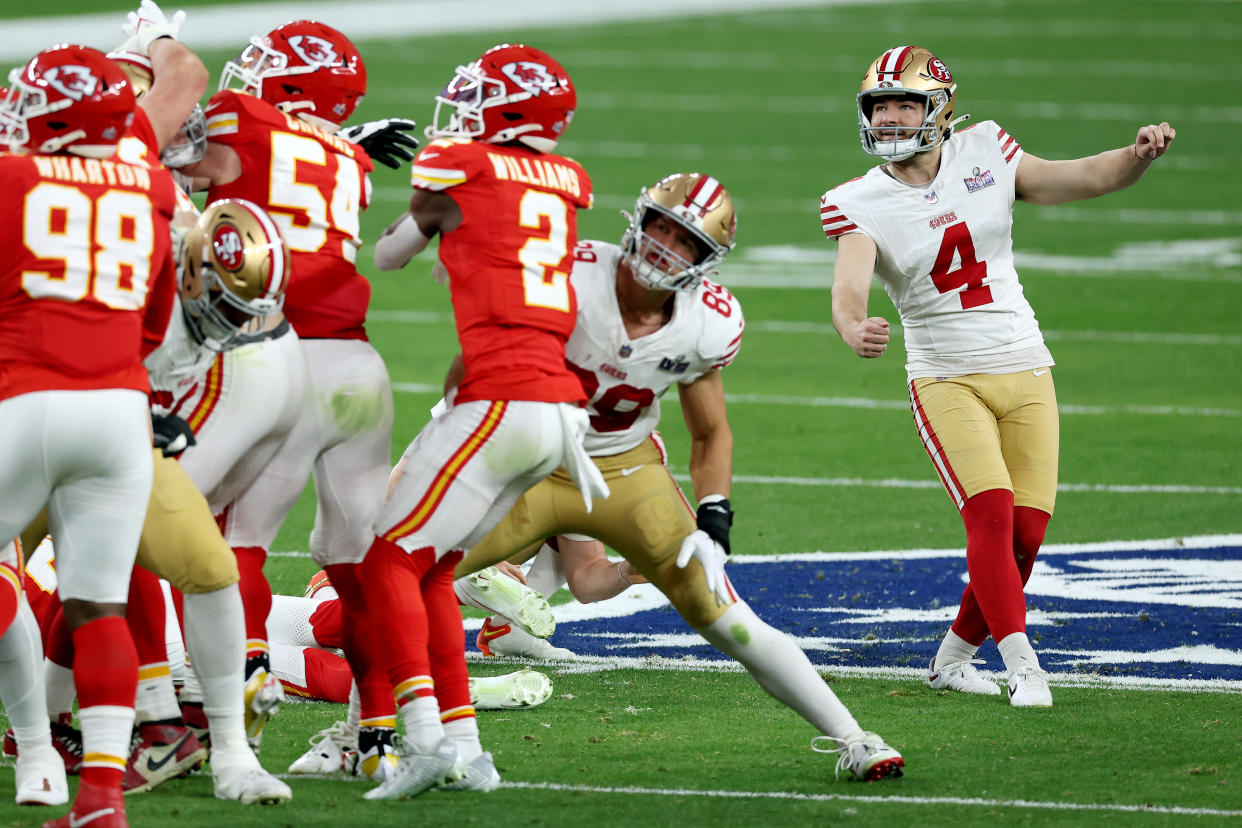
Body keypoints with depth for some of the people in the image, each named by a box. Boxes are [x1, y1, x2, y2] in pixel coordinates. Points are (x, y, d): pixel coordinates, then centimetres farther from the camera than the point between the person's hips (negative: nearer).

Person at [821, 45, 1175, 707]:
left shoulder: (982, 156, 1)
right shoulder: (861, 204, -7)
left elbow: (1081, 180, 5)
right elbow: (848, 286, -24)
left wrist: (1139, 155, -16)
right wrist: (854, 329, -47)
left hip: (1024, 373, 3)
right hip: (946, 381, -3)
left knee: (1025, 531, -2)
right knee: (992, 514, -22)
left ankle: (953, 658, 17)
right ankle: (1023, 667, -23)